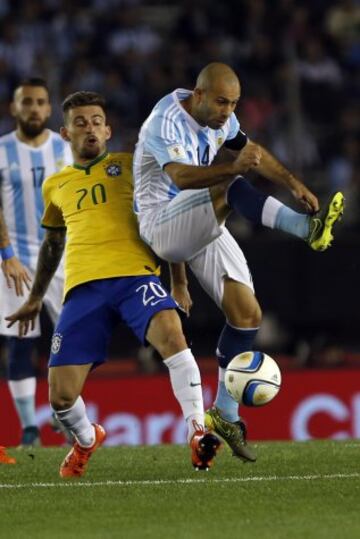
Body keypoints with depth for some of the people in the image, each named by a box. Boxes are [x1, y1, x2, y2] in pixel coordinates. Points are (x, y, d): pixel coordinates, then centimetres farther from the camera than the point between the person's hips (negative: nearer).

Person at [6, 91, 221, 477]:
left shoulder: (128, 165, 13)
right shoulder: (55, 185, 22)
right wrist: (35, 297, 40)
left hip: (134, 274, -3)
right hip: (83, 286, 3)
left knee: (170, 332, -35)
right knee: (61, 395, -5)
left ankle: (198, 433, -29)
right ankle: (86, 440, 29)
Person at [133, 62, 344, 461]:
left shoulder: (220, 120, 5)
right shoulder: (166, 122, -20)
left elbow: (254, 152, 18)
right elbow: (180, 176, -37)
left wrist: (294, 184, 6)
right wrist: (233, 167, -52)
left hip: (204, 229, 8)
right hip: (162, 224, -8)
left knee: (247, 313, 0)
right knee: (230, 187, -33)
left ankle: (225, 414, 9)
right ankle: (309, 229, -53)